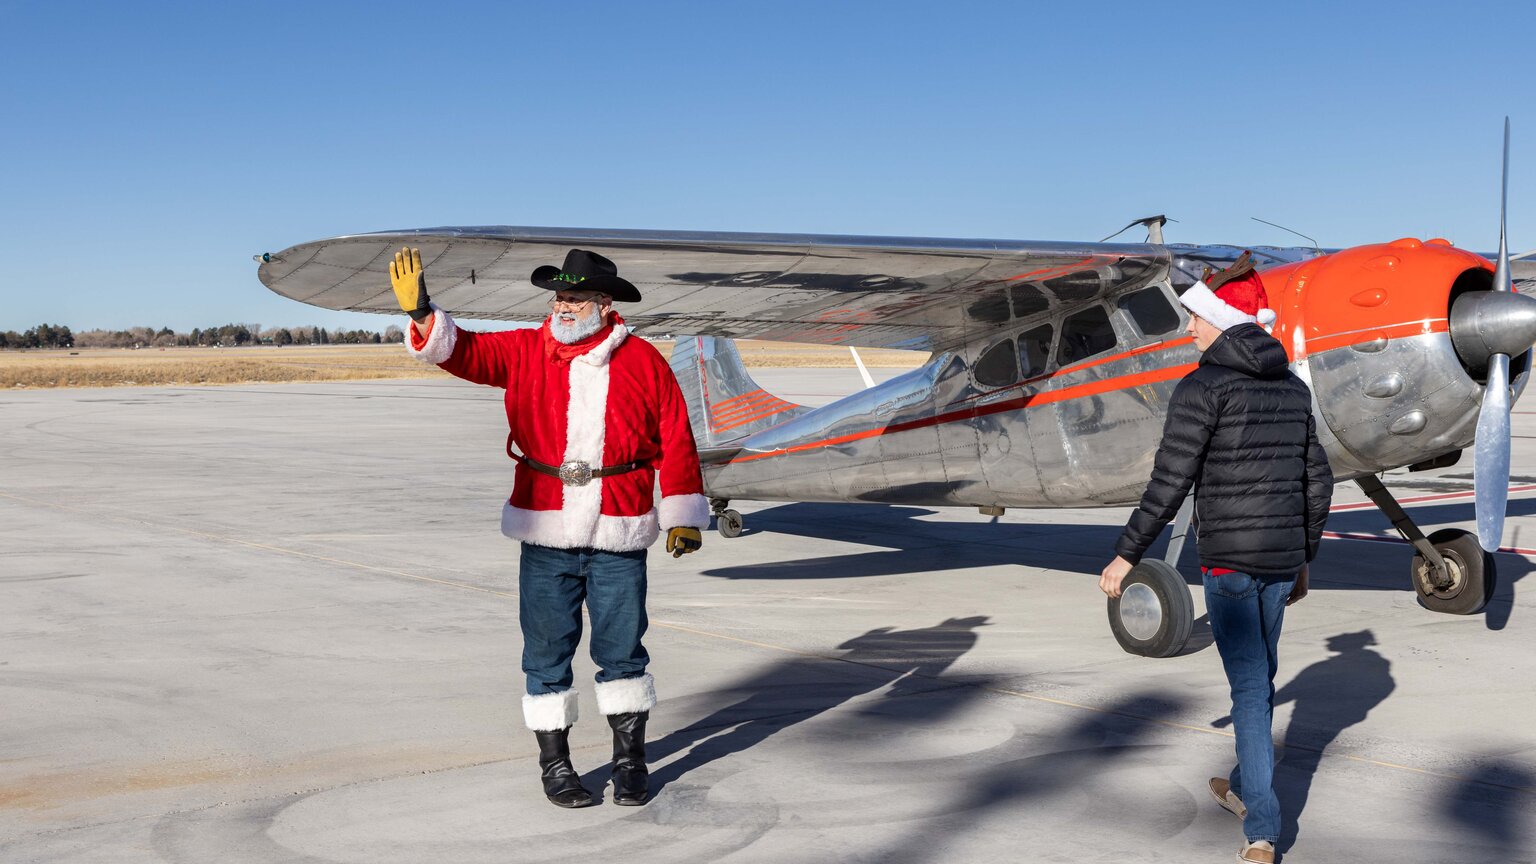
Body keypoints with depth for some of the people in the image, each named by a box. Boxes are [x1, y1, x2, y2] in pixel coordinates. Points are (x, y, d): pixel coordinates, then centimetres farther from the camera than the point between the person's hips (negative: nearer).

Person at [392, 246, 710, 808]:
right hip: (547, 536, 1)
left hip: (619, 538, -1)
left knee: (622, 652, 6)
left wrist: (683, 517, 1)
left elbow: (675, 442, 3)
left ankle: (630, 761, 21)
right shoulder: (525, 352, 5)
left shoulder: (644, 363, 1)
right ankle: (554, 764, 20)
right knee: (547, 653, 7)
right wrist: (421, 314, -24)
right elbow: (464, 352, -5)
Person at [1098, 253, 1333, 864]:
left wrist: (1127, 555, -7)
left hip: (1228, 559, -6)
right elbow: (1317, 482, 13)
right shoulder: (1292, 387, 9)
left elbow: (1170, 482, -15)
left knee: (1248, 686, -3)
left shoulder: (1203, 387, -12)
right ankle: (1245, 786, 39)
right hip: (1282, 555, 7)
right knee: (1259, 672, 22)